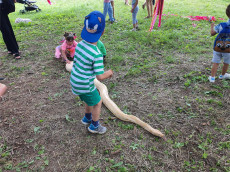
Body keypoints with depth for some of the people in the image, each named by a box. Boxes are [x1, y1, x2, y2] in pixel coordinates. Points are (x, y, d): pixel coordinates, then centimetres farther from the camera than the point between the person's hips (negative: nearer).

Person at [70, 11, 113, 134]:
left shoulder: (79, 45, -6)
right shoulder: (97, 55, -28)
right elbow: (100, 77, -26)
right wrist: (109, 73, -5)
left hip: (75, 81, 8)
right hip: (85, 86, -7)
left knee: (90, 100, 31)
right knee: (97, 103, 16)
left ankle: (87, 118, 53)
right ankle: (94, 126, 35)